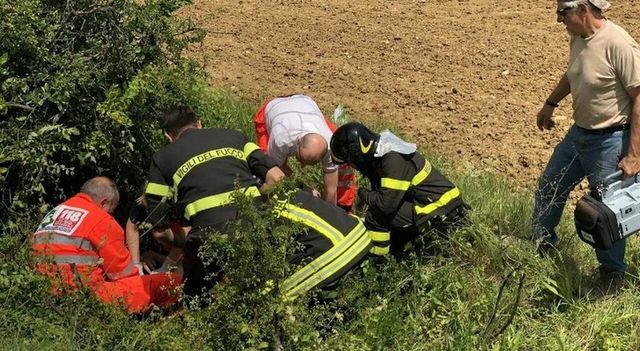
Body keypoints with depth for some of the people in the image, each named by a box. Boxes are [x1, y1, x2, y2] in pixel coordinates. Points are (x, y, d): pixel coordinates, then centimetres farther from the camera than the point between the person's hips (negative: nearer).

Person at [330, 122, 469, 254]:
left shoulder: (393, 160, -24)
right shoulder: (380, 154, 5)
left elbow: (386, 204, -28)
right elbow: (380, 195, 16)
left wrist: (363, 194, -11)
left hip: (443, 213, -10)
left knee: (378, 214, -18)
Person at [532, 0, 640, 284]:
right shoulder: (578, 38, -1)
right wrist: (550, 104, 28)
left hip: (610, 141, -8)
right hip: (579, 133, 8)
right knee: (549, 188, 20)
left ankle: (612, 274, 26)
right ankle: (541, 245, 43)